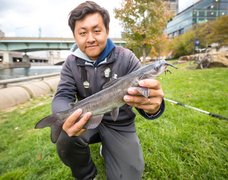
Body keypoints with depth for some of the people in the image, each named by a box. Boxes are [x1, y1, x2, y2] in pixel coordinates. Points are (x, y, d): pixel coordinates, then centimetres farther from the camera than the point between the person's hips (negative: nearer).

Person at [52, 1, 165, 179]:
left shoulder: (126, 58, -13)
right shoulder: (72, 62, -5)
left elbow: (142, 92, -19)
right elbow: (62, 97, -14)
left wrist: (153, 106, -46)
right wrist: (66, 117, -39)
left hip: (119, 124, -1)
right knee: (65, 141, -27)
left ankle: (106, 147, 25)